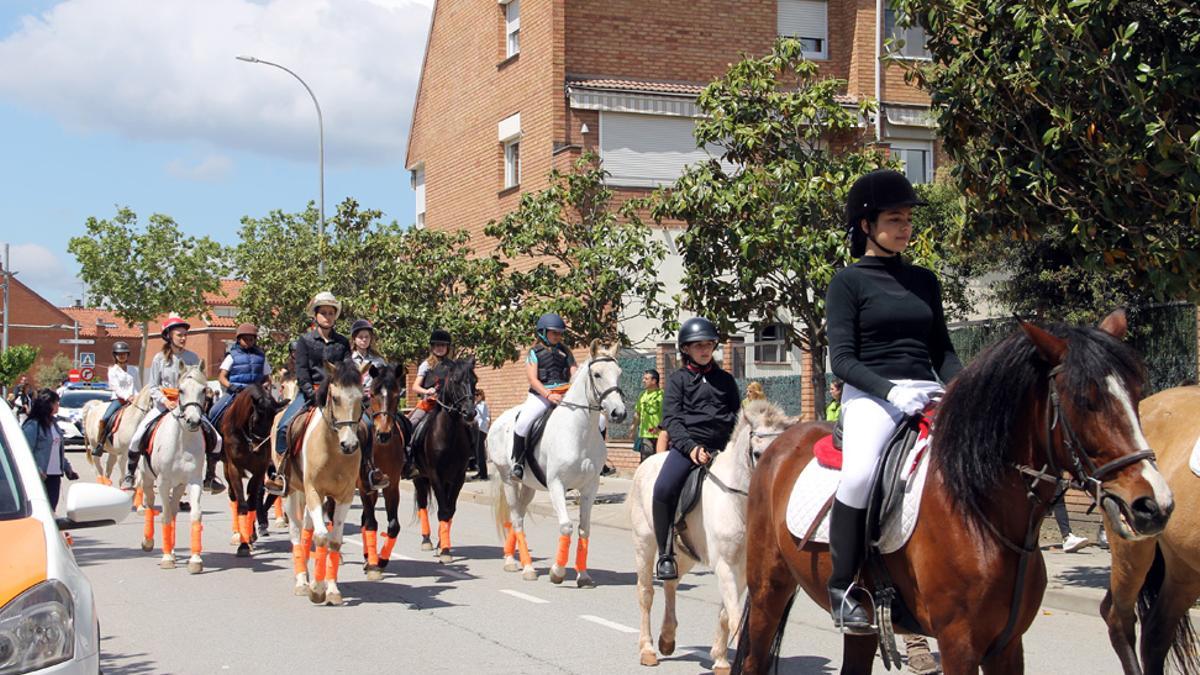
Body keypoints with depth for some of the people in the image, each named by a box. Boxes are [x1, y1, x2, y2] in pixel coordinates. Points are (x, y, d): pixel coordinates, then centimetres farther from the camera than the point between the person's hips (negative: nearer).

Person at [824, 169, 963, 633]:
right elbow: (842, 359, -4)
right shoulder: (848, 282, 4)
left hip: (928, 396, 5)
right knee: (860, 472, -33)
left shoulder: (924, 281, 19)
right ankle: (842, 587, -18)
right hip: (872, 396, -5)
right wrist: (891, 391, -19)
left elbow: (942, 351, 20)